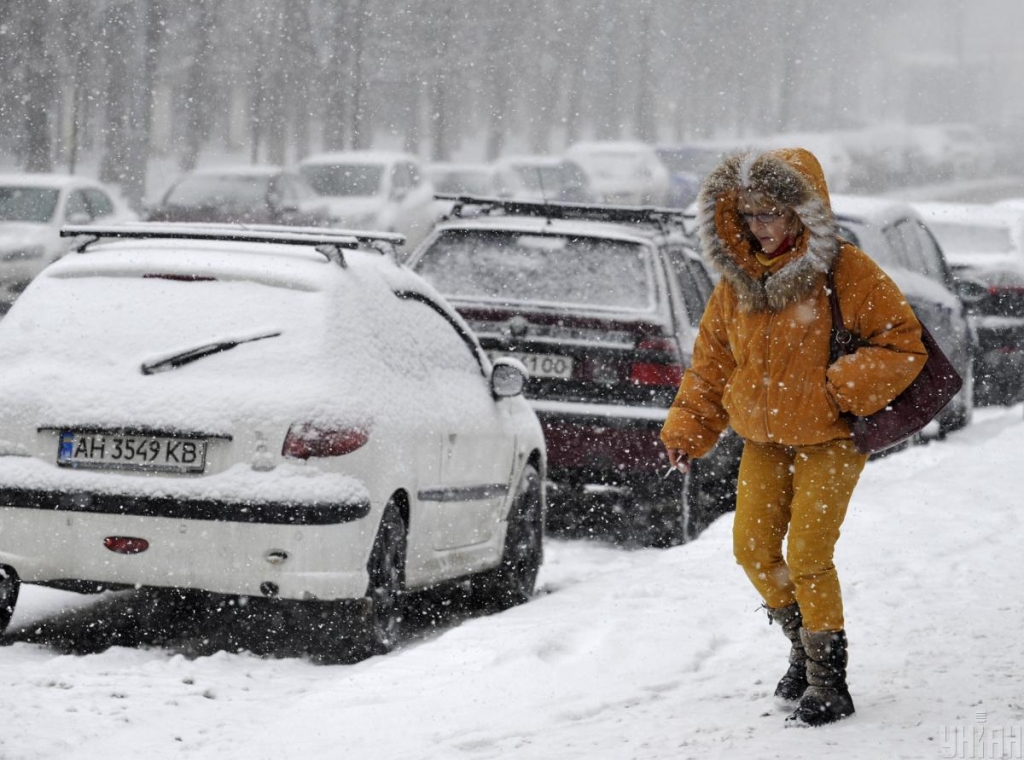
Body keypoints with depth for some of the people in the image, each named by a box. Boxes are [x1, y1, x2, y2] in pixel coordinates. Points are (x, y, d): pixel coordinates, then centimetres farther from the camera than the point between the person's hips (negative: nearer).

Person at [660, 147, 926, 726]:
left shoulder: (845, 271, -15)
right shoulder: (737, 278, 2)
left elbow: (903, 346, -14)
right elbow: (713, 359, 11)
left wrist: (840, 389, -23)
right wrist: (688, 428, 4)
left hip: (829, 439, -6)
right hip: (764, 439, 6)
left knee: (807, 557, -11)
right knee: (753, 548, 6)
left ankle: (828, 683, 1)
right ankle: (805, 647, 29)